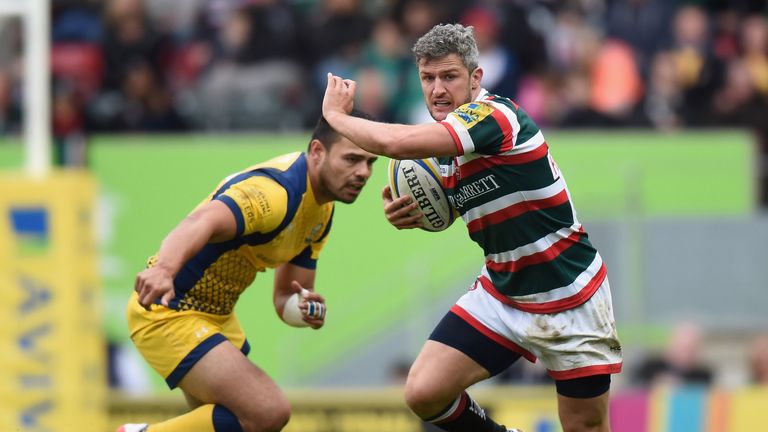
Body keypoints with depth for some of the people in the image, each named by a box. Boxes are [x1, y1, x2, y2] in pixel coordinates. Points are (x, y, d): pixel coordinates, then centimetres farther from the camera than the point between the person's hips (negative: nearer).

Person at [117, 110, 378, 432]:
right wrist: (164, 269, -66)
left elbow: (286, 295, 10)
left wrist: (307, 308, -15)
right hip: (169, 312, -10)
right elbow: (203, 222, -45)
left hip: (215, 314, 10)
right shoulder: (277, 190, -27)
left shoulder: (321, 212, 5)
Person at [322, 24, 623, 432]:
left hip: (568, 298, -7)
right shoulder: (444, 140, 3)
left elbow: (397, 142, -35)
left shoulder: (497, 116, -23)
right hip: (501, 292, 7)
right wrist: (410, 215, -3)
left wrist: (336, 114, -17)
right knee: (424, 393, -6)